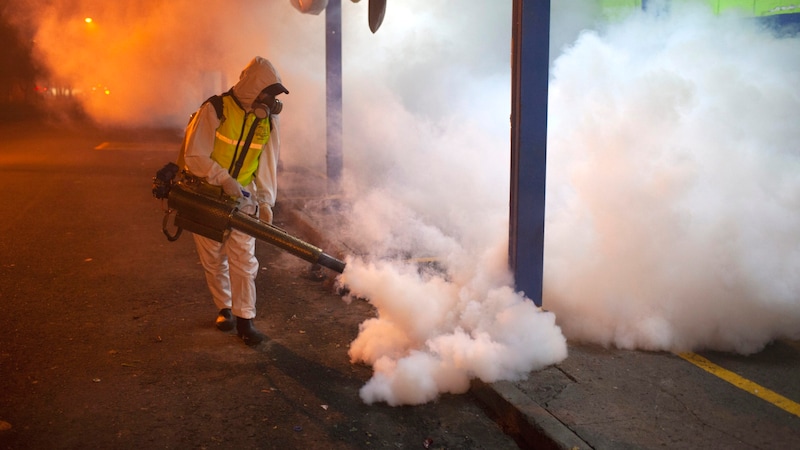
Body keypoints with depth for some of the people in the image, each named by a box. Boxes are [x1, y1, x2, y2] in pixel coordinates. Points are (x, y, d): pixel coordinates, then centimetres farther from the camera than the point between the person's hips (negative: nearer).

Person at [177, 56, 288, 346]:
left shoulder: (268, 119, -2)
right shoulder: (215, 110, -17)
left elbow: (267, 164, 2)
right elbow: (194, 156, -18)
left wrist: (266, 201, -8)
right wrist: (224, 179, -30)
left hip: (242, 196, 2)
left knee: (244, 259, -5)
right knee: (213, 259, 9)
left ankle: (244, 319, 3)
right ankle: (224, 307, 29)